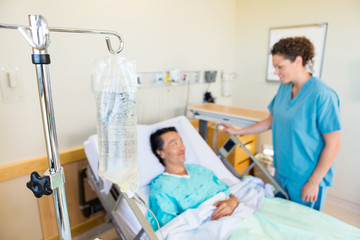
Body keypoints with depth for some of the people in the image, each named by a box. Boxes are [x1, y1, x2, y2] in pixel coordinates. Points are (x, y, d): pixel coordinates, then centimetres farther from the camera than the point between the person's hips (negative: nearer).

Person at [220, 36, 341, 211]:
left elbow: (333, 145, -18)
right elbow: (271, 121, 12)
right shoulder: (284, 88, 2)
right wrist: (237, 131, 11)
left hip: (307, 178, -6)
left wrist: (313, 182, -15)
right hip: (282, 172, 6)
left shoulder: (322, 95, -20)